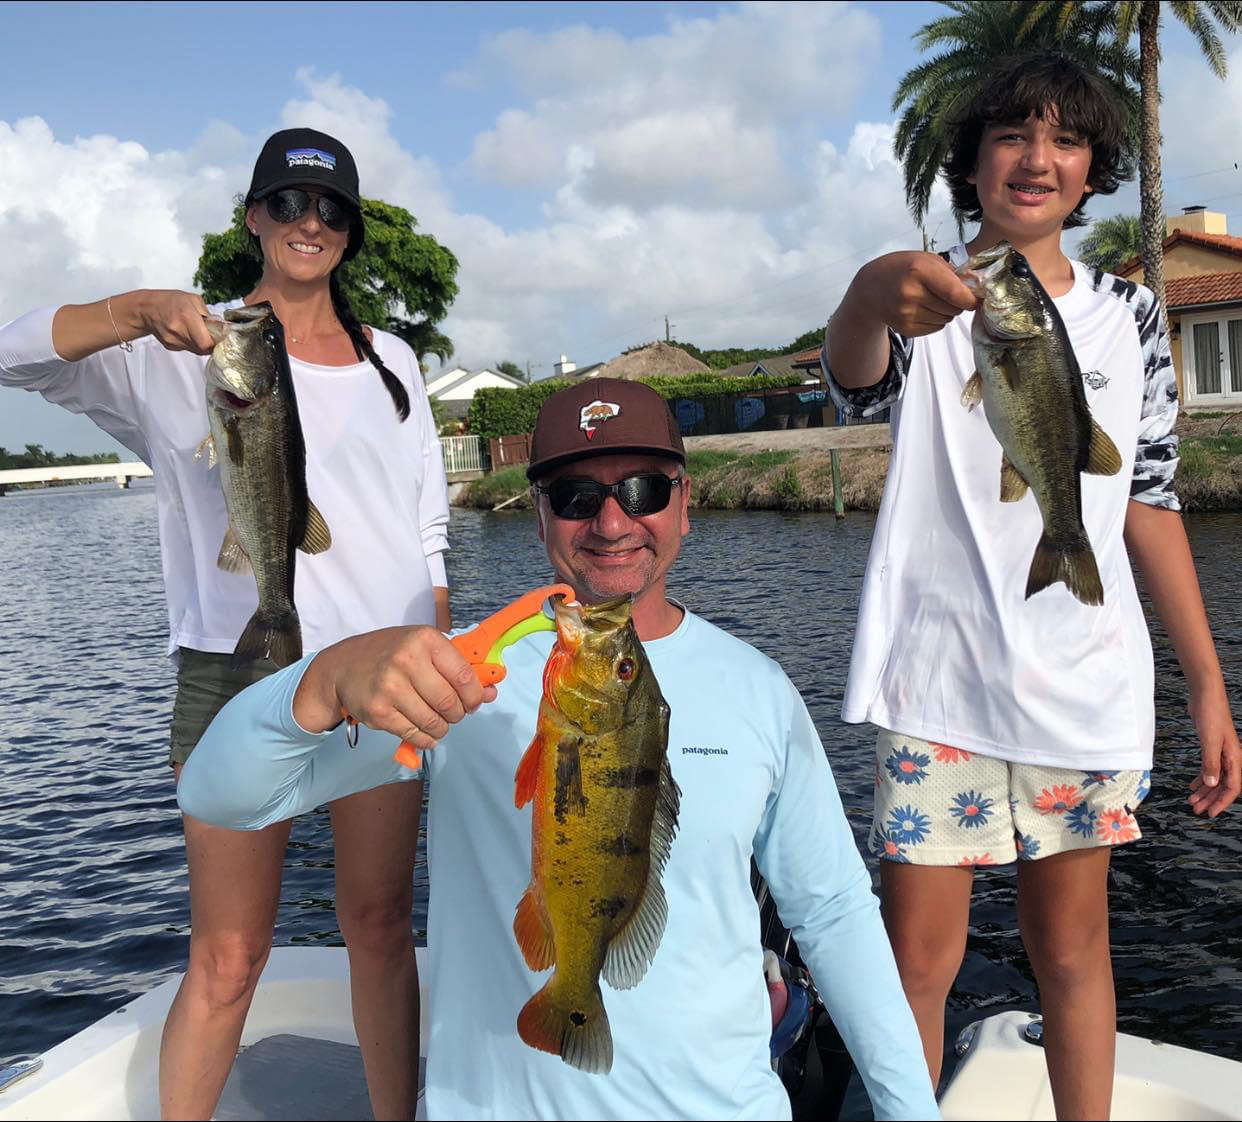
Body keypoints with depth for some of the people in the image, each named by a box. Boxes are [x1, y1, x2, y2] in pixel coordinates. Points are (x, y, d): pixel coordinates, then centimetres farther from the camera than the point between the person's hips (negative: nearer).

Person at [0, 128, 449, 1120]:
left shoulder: (391, 361, 12)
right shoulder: (187, 352, 2)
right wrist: (143, 311, -27)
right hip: (240, 671, -3)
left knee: (381, 926, 12)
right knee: (228, 956, 1)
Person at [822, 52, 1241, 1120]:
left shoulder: (1128, 314, 9)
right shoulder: (931, 299, 0)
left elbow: (1149, 504, 10)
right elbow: (854, 381, -24)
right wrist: (869, 299, -48)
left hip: (1088, 687, 3)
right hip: (942, 682, -3)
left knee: (1071, 945, 12)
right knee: (920, 958, -1)